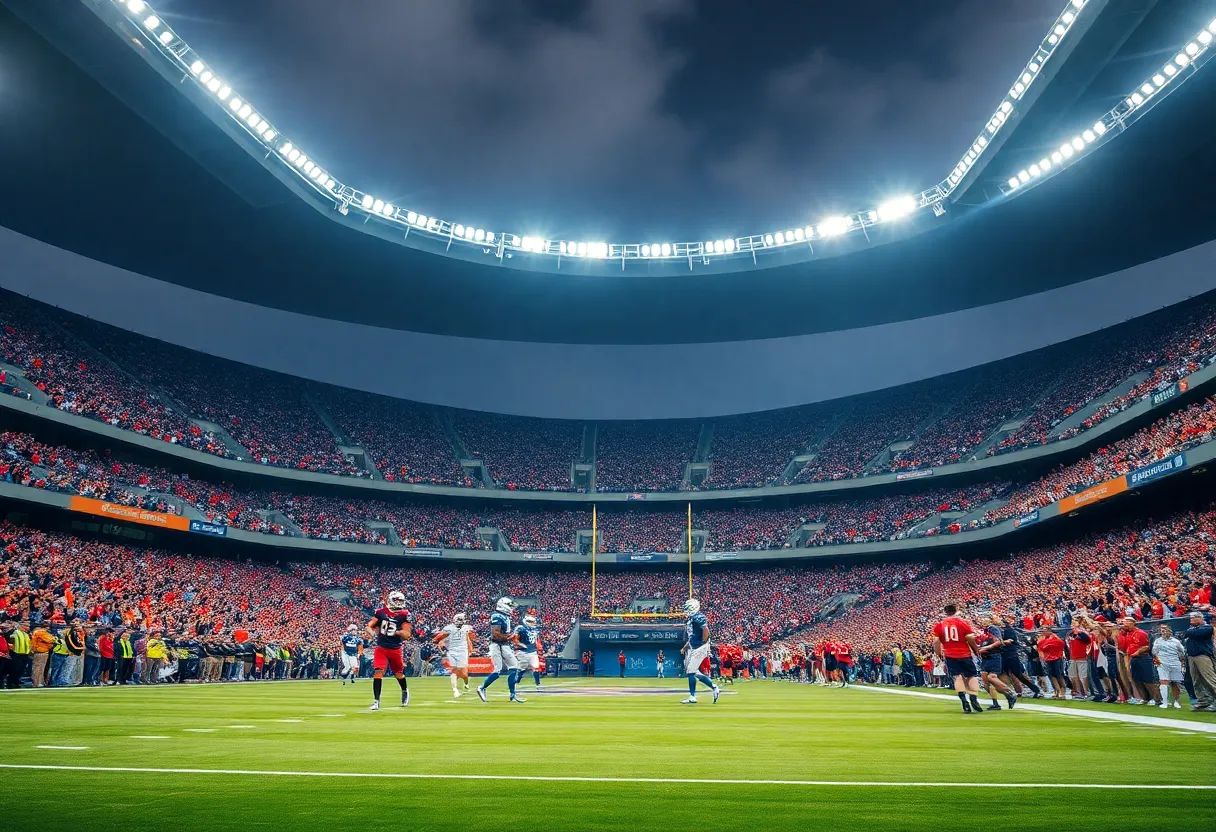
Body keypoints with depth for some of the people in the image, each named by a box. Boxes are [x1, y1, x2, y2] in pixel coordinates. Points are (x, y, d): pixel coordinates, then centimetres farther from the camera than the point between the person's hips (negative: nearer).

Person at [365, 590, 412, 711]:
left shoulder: (404, 615, -5)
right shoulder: (381, 612, -3)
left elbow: (407, 635, -5)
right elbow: (369, 625, 3)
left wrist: (399, 632, -26)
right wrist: (371, 632, -19)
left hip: (396, 649, 1)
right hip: (381, 648, 0)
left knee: (399, 673, 14)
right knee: (378, 672, -14)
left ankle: (405, 691, 43)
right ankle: (376, 701, -4)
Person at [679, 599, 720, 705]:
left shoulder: (698, 617, -15)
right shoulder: (691, 618, 16)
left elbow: (706, 631, -25)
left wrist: (703, 644, -17)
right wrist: (685, 647, 18)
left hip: (699, 648, -10)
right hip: (693, 648, 10)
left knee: (691, 671, -6)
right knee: (694, 672, 10)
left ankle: (692, 697, 3)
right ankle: (714, 688, 16)